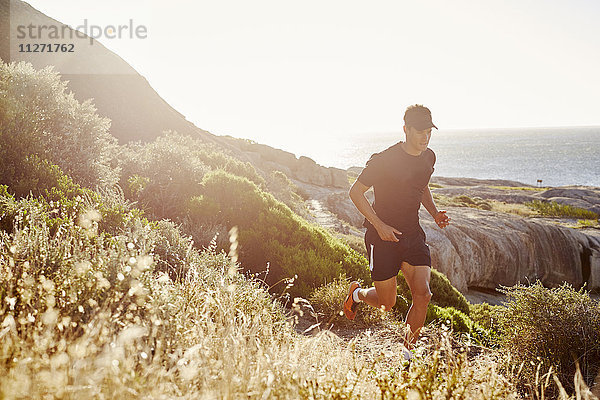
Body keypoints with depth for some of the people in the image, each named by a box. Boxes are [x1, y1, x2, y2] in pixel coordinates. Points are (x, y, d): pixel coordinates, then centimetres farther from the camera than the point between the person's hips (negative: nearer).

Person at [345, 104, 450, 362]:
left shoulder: (428, 157, 3)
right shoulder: (384, 160, -18)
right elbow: (356, 192, -11)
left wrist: (434, 212, 5)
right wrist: (379, 225, -18)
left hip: (413, 234, 5)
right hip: (383, 236, -5)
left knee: (423, 295, -9)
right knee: (387, 304, 2)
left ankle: (406, 351, 13)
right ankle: (357, 293, 38)